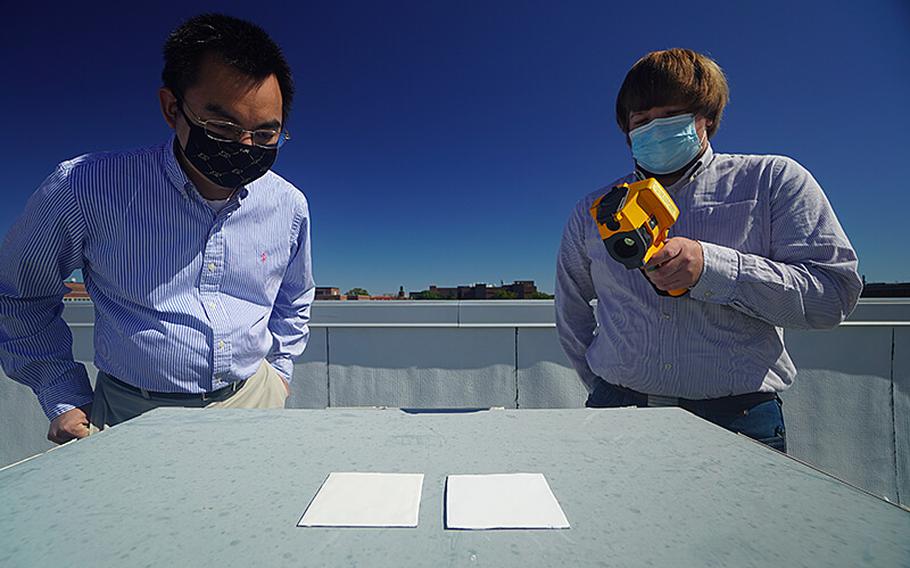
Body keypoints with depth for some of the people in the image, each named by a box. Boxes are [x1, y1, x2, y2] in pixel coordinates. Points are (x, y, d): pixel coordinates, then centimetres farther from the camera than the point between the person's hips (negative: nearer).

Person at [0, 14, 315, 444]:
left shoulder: (290, 207, -4)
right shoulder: (85, 190, -11)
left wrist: (279, 370, 8)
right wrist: (65, 400, 1)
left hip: (252, 400, 2)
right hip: (131, 414, -1)